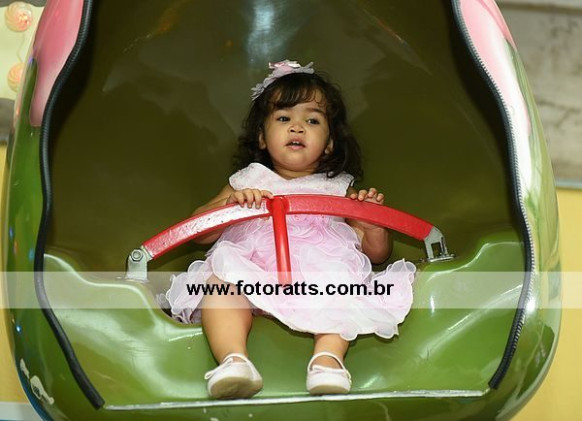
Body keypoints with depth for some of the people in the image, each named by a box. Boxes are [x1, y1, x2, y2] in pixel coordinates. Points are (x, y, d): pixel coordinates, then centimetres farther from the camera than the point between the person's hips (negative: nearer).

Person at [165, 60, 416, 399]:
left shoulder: (339, 189, 28)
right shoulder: (248, 182, 26)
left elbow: (376, 253, 24)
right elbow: (198, 232, 14)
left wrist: (374, 224, 0)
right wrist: (230, 203, -6)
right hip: (250, 265, 0)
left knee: (340, 282, -34)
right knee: (222, 281, -33)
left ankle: (328, 358, -51)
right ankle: (234, 360, -50)